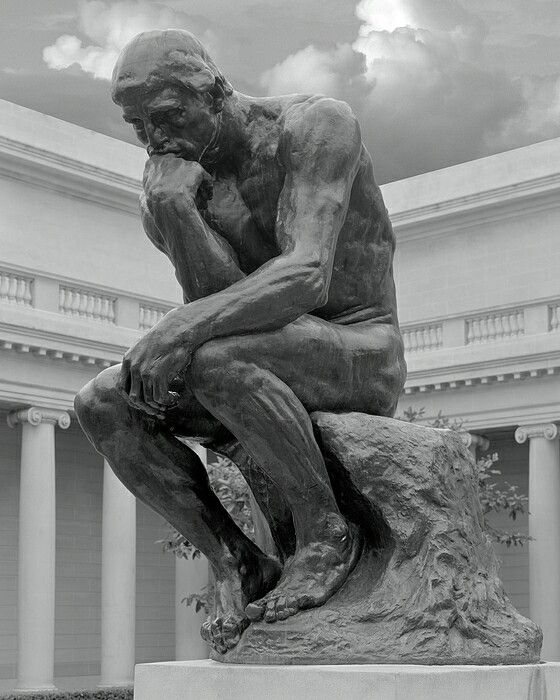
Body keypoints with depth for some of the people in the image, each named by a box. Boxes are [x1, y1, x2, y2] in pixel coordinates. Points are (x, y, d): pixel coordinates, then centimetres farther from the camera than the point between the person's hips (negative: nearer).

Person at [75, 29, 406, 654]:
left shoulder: (317, 123, -15)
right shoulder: (177, 178, 3)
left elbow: (307, 275, -29)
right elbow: (220, 302, -11)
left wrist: (183, 326, -40)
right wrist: (171, 204, -25)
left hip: (364, 356, -6)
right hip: (279, 369, 7)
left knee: (215, 359, -36)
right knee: (101, 404, -13)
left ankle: (325, 531, -17)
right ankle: (237, 566, -10)